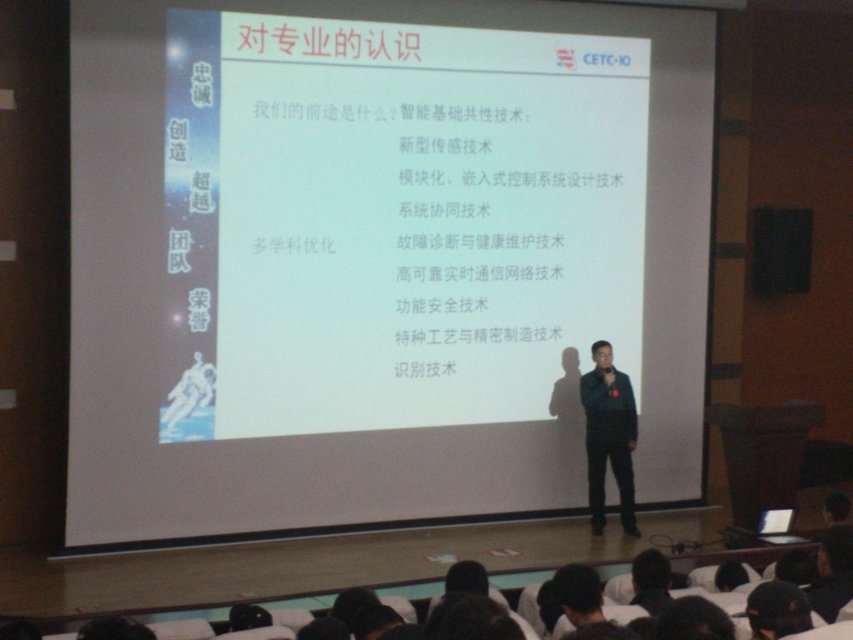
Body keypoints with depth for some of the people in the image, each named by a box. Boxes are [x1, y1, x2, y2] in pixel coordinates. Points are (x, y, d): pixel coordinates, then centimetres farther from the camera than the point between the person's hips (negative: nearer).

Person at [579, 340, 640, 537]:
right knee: (596, 480, 4)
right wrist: (605, 384, -20)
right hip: (597, 437, -1)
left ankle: (629, 523, 6)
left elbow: (631, 409, 6)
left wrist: (633, 437, 3)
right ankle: (598, 522, 14)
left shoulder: (623, 379, 5)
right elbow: (587, 403, -18)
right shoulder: (587, 380, -1)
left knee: (626, 480, -1)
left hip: (620, 437, 1)